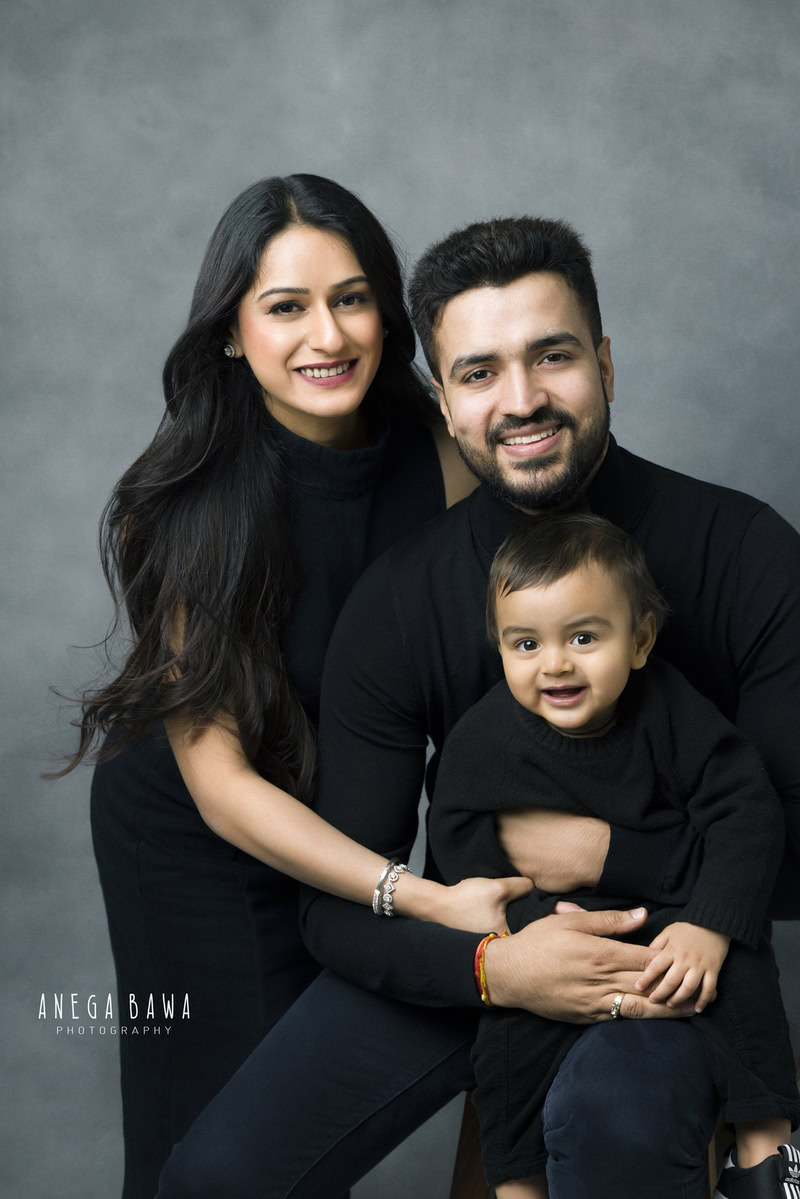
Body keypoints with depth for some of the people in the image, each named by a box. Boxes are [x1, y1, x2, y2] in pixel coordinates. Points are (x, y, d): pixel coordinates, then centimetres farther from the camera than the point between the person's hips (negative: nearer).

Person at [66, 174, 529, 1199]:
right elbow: (221, 781, -28)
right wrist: (425, 900, -38)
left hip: (349, 819, 4)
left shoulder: (434, 446, -18)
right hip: (194, 845, -4)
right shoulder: (190, 507, -29)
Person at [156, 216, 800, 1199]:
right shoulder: (396, 604, -10)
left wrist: (608, 852, -19)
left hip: (675, 942, -3)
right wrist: (492, 965, -25)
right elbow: (339, 905, -8)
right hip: (474, 946, 3)